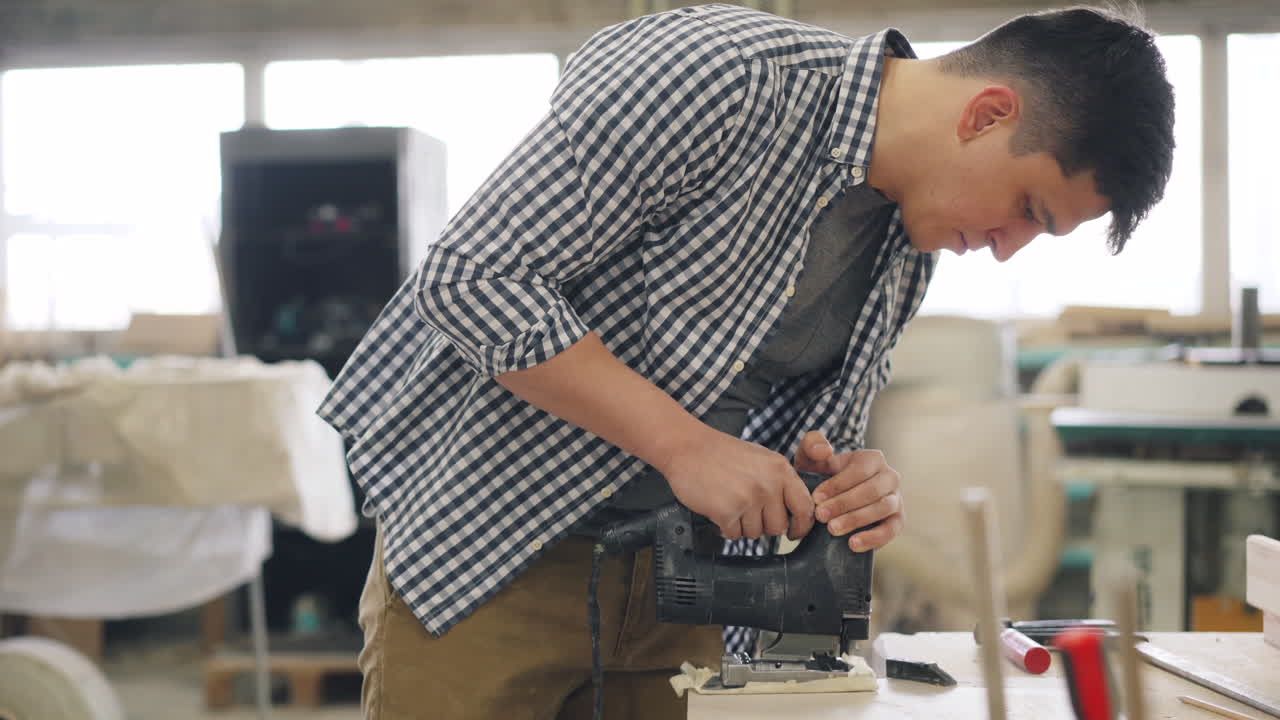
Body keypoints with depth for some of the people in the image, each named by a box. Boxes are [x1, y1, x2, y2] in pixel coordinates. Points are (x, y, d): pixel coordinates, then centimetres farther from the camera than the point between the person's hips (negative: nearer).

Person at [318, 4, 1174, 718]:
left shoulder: (911, 245, 4)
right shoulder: (719, 75, -22)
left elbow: (800, 434, 12)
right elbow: (473, 278, -23)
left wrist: (854, 486, -12)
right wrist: (686, 445, -25)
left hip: (671, 569, 7)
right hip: (487, 548, -6)